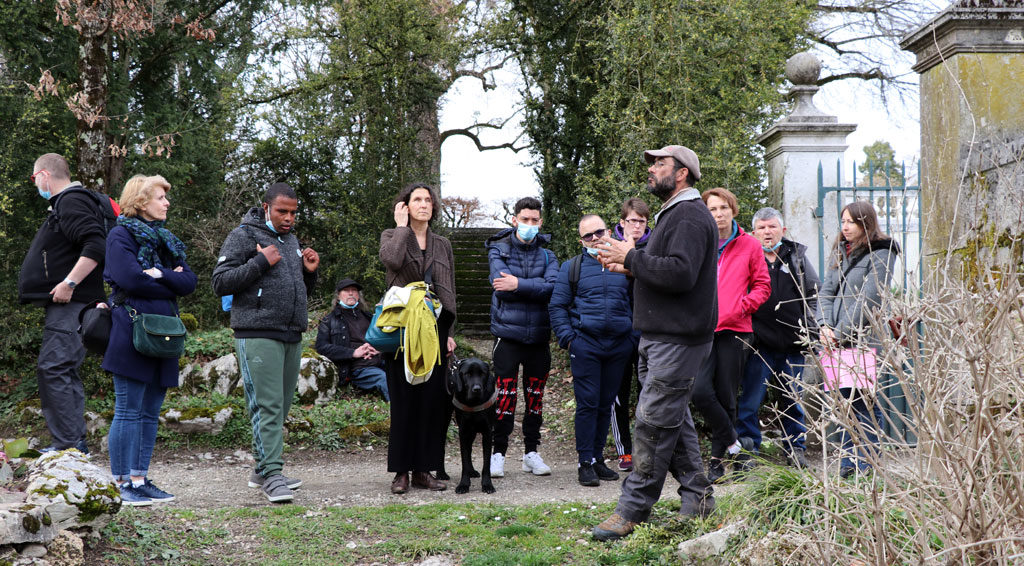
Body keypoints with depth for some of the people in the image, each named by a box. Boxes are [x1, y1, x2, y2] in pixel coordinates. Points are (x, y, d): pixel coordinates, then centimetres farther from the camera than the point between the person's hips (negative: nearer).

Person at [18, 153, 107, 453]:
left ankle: (68, 442, -14)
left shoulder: (72, 202, -12)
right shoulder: (64, 203, 21)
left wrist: (69, 283, -26)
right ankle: (76, 443, 16)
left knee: (52, 368, -13)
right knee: (64, 371, 13)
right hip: (65, 305, 11)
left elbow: (96, 246, -25)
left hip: (70, 304, -11)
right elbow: (92, 245, 23)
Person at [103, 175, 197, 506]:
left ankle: (140, 479, 13)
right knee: (128, 411, -6)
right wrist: (171, 287, -4)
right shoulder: (121, 236, -3)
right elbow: (130, 279, -17)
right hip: (131, 332, -8)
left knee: (150, 412, 8)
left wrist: (160, 275, -11)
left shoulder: (166, 240, 19)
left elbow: (189, 282, 8)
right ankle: (122, 483, -3)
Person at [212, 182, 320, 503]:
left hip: (292, 337, 8)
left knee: (281, 407, 9)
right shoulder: (244, 236, -2)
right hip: (258, 336, -8)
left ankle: (263, 471, 18)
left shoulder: (290, 240, 22)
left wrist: (309, 272, 10)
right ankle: (271, 475, -13)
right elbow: (220, 282, -9)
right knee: (267, 406, -12)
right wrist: (260, 262, -14)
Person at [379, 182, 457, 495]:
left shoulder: (443, 245, 17)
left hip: (435, 328, 4)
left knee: (434, 398, 0)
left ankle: (423, 469, 8)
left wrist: (449, 333, 9)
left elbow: (450, 291, 17)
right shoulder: (392, 236, 5)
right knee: (404, 399, -3)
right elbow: (391, 259, -20)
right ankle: (401, 471, 3)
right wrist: (402, 226, -7)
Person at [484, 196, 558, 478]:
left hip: (539, 336, 3)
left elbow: (553, 287, -11)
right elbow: (502, 286, -14)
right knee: (505, 394, -6)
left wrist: (519, 285, -17)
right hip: (508, 334, -3)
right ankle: (498, 453, 3)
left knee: (535, 396, 9)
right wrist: (536, 286, -13)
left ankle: (531, 452, 19)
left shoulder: (547, 255, 8)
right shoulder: (499, 250, 2)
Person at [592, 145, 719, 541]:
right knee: (673, 419, 14)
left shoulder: (690, 216, -13)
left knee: (654, 421, -9)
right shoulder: (672, 214, 22)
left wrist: (631, 257, -18)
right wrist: (629, 267, 9)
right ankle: (697, 498, 21)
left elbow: (680, 273, -26)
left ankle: (633, 510, -7)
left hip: (678, 340, -11)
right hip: (661, 336, 11)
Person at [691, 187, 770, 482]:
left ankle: (718, 459, 16)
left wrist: (742, 306, -7)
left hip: (734, 329, 0)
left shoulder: (749, 245, 7)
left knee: (726, 397, 3)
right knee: (700, 391, -17)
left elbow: (762, 285, 9)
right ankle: (734, 442, 1)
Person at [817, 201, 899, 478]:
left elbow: (868, 299, -10)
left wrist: (841, 334, -12)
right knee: (844, 399, 6)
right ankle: (849, 460, 11)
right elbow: (827, 291, 13)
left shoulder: (881, 254, -4)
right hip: (837, 340, 6)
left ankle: (867, 464, -2)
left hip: (864, 339, -6)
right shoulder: (840, 251, 17)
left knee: (865, 402, -5)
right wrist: (824, 326, -4)